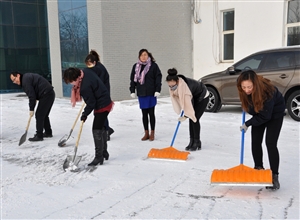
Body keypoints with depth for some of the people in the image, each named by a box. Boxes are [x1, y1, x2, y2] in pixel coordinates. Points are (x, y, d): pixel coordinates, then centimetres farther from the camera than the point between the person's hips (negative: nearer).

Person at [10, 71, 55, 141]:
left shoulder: (26, 80, -12)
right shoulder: (27, 77, 19)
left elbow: (31, 95, -17)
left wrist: (31, 109, -13)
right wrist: (35, 99, 15)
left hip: (46, 95, -10)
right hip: (50, 94, 10)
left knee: (39, 115, -6)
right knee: (44, 115, 19)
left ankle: (39, 136, -1)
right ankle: (48, 132, 30)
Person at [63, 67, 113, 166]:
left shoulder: (85, 87, -30)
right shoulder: (86, 71, -4)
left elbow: (91, 103, -21)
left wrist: (85, 114, -7)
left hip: (102, 106, -11)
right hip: (106, 102, 11)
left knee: (97, 130, -6)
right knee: (101, 128, 20)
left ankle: (99, 157, 2)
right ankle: (104, 152, 33)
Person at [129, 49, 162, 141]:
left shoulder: (153, 65, -3)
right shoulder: (136, 66, 7)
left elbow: (158, 78, -4)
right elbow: (132, 79, 11)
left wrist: (157, 90, -11)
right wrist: (132, 91, 6)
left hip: (151, 93, -3)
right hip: (141, 94, 3)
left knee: (151, 113, 3)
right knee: (144, 114, 9)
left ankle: (152, 133, 15)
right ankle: (146, 133, 20)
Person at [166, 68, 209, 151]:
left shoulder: (185, 85, -41)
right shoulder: (174, 85, -19)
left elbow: (189, 102, -36)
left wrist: (185, 115, -31)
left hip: (203, 97, -7)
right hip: (194, 97, 7)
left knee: (194, 118, -12)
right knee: (191, 118, 1)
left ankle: (197, 142, -2)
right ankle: (192, 141, 8)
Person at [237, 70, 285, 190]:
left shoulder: (267, 91, -40)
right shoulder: (245, 91, -25)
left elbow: (265, 116, -31)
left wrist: (248, 124, -25)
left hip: (274, 113, -5)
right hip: (259, 113, 5)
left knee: (270, 143, -13)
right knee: (255, 142, 2)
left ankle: (274, 176, -7)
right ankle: (258, 169, 18)